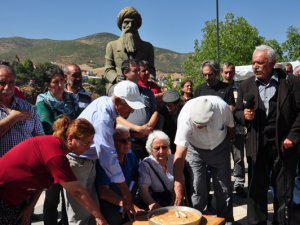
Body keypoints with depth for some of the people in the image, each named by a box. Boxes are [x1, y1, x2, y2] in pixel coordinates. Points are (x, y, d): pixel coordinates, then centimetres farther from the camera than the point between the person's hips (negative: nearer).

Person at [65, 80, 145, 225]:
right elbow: (108, 156, -32)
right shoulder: (103, 117, -31)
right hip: (77, 162, -9)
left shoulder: (105, 100, -4)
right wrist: (126, 194, -28)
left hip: (89, 160, 9)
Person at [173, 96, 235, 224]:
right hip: (195, 149, -1)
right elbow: (179, 156, -36)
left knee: (224, 187, 9)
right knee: (197, 188, -7)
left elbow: (231, 127, -8)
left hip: (220, 147, 2)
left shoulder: (222, 107, -33)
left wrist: (228, 141, 12)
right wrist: (178, 188, -37)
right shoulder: (185, 118, -37)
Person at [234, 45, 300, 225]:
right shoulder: (246, 85, 6)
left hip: (283, 145, -2)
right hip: (257, 146, 2)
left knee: (284, 191, 11)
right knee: (256, 189, 8)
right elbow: (237, 112, 11)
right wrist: (244, 115, -11)